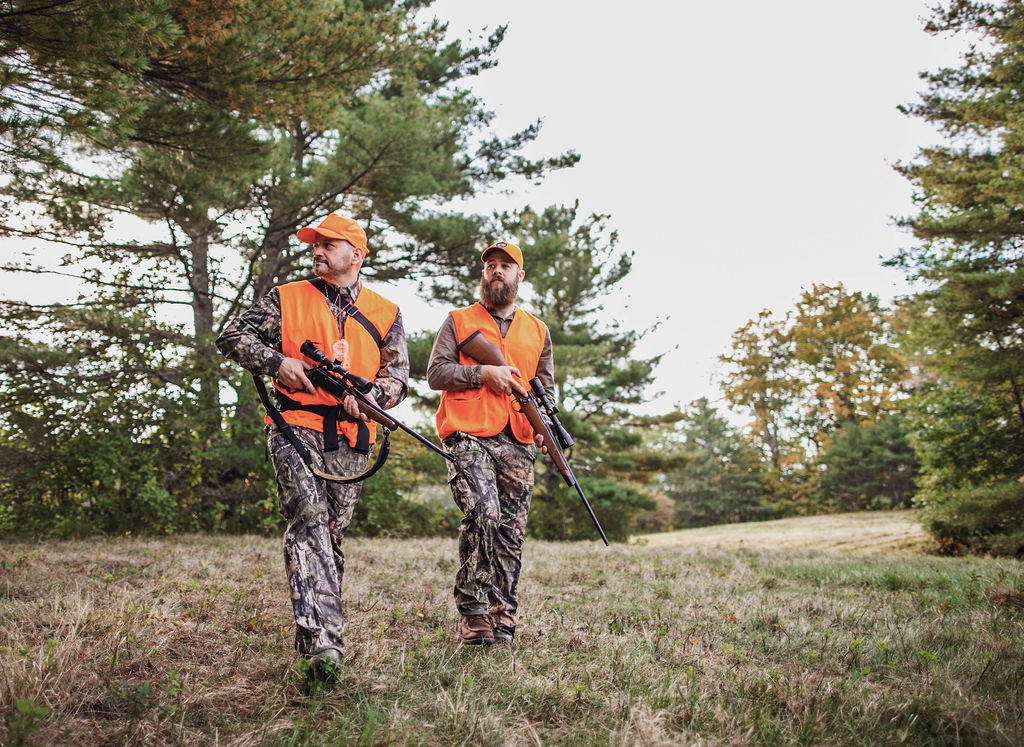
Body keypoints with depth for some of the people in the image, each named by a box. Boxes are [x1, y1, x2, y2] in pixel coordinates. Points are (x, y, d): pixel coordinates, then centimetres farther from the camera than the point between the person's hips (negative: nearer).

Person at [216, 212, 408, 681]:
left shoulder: (385, 314, 14)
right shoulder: (286, 299, 10)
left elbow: (398, 378, 10)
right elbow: (232, 338, 9)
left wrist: (366, 395, -12)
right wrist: (278, 361, -8)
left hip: (349, 438, 3)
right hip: (296, 427, -3)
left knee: (332, 533, 8)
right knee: (309, 519, -21)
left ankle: (315, 635, 20)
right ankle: (322, 641, -30)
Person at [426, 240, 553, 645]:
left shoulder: (537, 331, 22)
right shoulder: (458, 321, 12)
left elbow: (545, 388, 24)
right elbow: (435, 373, 3)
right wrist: (483, 373, -9)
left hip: (518, 443, 4)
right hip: (469, 437, -3)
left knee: (511, 530, 0)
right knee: (483, 514, -20)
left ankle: (502, 618, 6)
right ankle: (474, 613, -12)